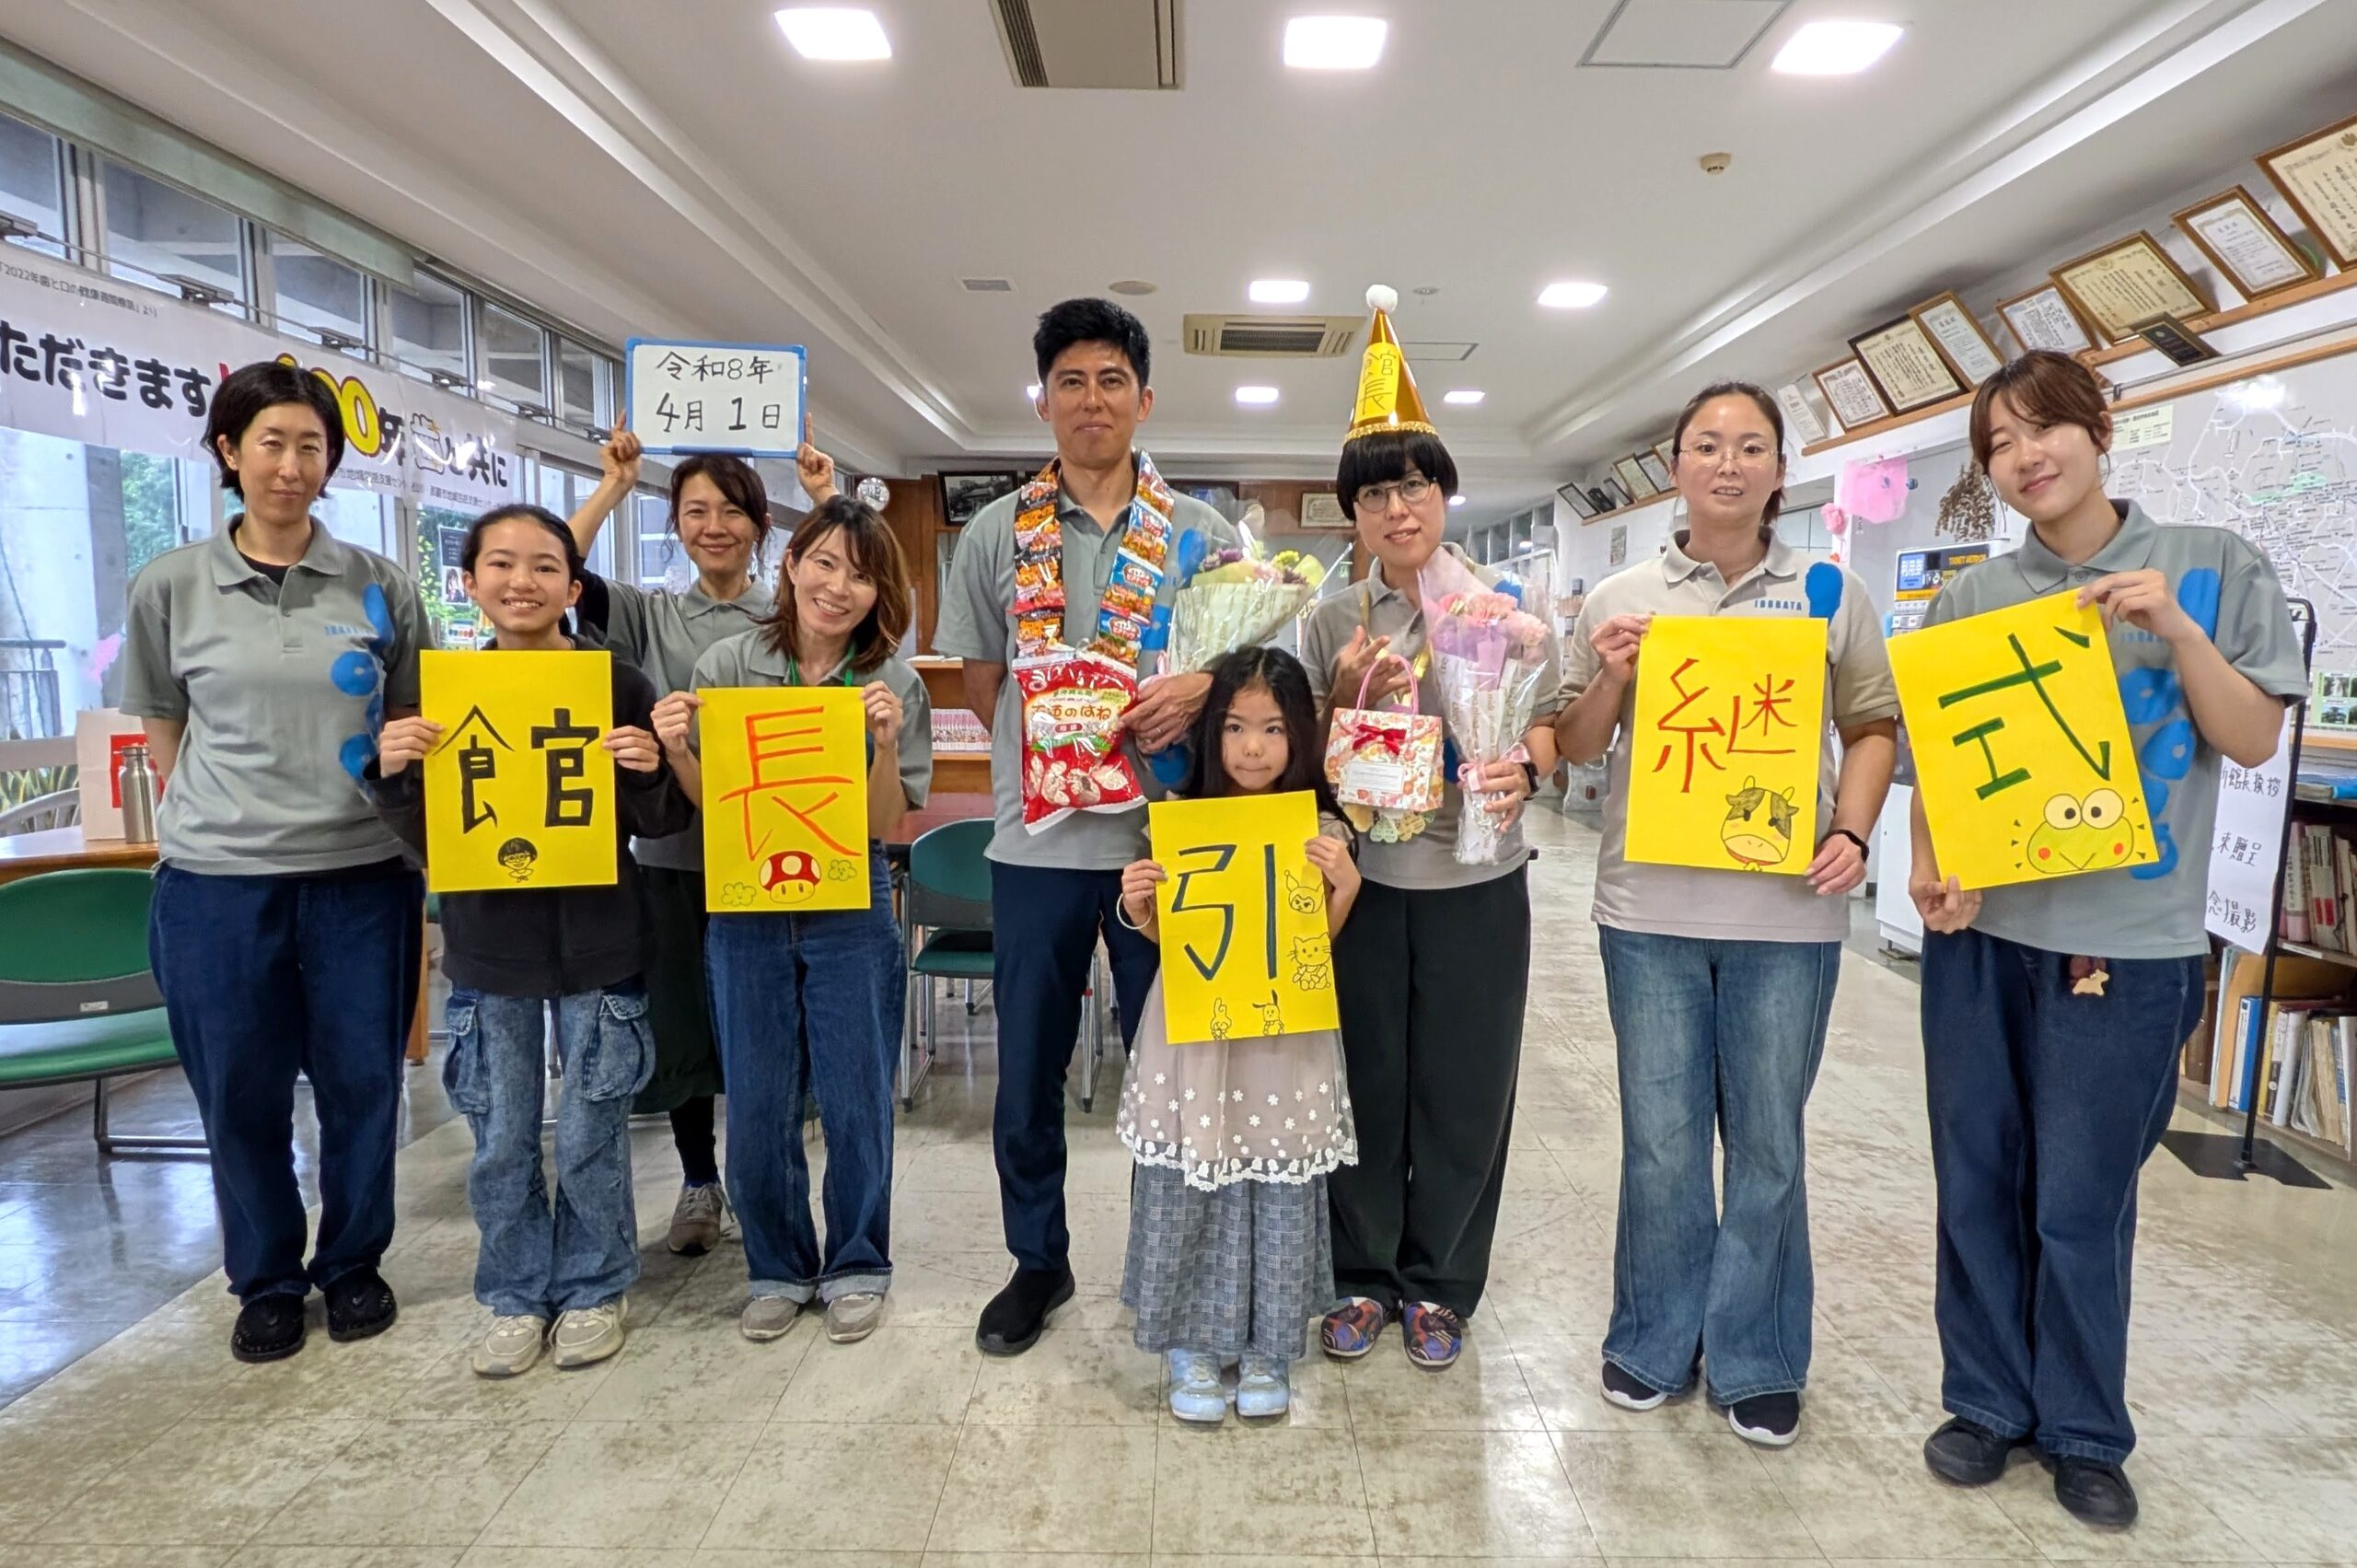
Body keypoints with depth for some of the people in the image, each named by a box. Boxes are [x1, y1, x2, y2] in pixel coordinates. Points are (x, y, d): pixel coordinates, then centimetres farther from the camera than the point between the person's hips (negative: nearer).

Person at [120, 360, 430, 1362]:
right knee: (240, 1094, 10)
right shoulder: (171, 586, 1)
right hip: (217, 883, 0)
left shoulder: (380, 586, 1)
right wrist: (222, 818, 5)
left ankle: (353, 1267, 29)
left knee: (363, 1082, 9)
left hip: (363, 875, 0)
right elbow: (164, 731, 10)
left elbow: (413, 723, 10)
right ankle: (266, 1283, 30)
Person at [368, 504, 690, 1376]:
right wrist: (392, 774, -15)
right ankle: (516, 1296, 33)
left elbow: (662, 825, -2)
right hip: (488, 948, 2)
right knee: (500, 1140, 13)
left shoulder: (617, 685, -6)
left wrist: (648, 773, -22)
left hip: (596, 945, -2)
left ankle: (594, 1289, 31)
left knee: (591, 1135, 10)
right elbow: (424, 844, 2)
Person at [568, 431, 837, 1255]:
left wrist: (826, 499, -11)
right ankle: (699, 1182, 30)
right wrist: (613, 486, -6)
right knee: (679, 1023, 12)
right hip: (671, 853, 1)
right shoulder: (648, 614, 5)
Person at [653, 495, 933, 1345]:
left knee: (856, 1102, 7)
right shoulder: (727, 665, -2)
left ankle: (857, 1266, 29)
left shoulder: (894, 684, -5)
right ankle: (779, 1269, 31)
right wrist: (676, 751, -15)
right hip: (745, 914, 1)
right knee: (756, 1109, 10)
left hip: (852, 915, -1)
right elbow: (710, 805, 5)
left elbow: (889, 825, -5)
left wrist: (886, 744, -21)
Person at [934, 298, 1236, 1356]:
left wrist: (1199, 689, -17)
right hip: (1036, 840, 1)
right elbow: (980, 687, 10)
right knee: (1028, 1065, 11)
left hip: (1163, 836, -1)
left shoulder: (1199, 532, 4)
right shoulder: (997, 533, 6)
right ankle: (1037, 1260, 32)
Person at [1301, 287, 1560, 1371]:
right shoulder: (1332, 624, 4)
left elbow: (1547, 724, 2)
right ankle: (1363, 1274, 28)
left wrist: (1522, 772, -19)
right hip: (1365, 878, 1)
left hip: (1476, 881, 0)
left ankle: (1438, 1284, 27)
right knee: (1366, 1080, 9)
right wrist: (1350, 697, -14)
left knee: (1463, 1089, 8)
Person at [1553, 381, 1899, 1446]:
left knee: (1769, 1141, 11)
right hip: (1651, 908, 0)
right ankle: (1654, 1340, 30)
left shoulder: (1831, 593, 5)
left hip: (1788, 910, 0)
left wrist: (1851, 833, -7)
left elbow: (1873, 727, 8)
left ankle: (1756, 1360, 30)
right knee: (1660, 1138, 10)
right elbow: (1576, 749, 8)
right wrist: (1608, 679, -11)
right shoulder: (1621, 599, 5)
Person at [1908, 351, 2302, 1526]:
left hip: (2126, 941, -2)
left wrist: (2173, 628, -16)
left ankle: (2085, 1432, 26)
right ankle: (1988, 1403, 28)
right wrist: (1927, 868, -11)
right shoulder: (1969, 598, 6)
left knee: (2081, 1202, 5)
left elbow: (2254, 741, -2)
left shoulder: (2215, 567, 2)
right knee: (1976, 1185, 10)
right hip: (1979, 933, 2)